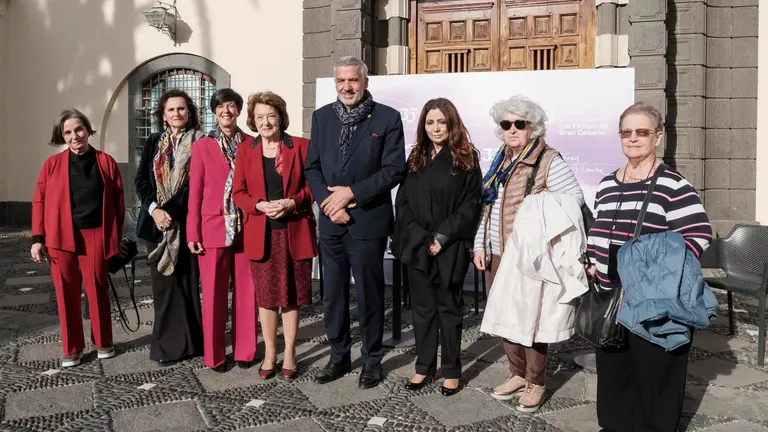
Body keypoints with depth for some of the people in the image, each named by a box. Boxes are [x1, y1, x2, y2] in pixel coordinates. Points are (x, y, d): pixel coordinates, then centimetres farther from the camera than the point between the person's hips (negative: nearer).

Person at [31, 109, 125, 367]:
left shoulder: (106, 162, 4)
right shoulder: (52, 164, 4)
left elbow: (117, 200, 6)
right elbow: (39, 201, 4)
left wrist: (117, 237, 5)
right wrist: (38, 237, -3)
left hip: (95, 236, -1)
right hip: (61, 237, 1)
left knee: (97, 290, 6)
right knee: (66, 294, 6)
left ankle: (103, 343, 23)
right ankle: (72, 349, 20)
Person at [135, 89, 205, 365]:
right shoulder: (154, 142, 12)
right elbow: (141, 180, 6)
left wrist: (170, 211, -15)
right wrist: (154, 209, -10)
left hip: (187, 223, -3)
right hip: (157, 223, 3)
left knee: (186, 281, 0)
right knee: (164, 283, 5)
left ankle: (187, 342, 10)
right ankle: (167, 344, 14)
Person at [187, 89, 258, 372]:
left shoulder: (252, 144, 6)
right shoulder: (202, 146, 3)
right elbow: (195, 193, 2)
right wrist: (192, 233, -2)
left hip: (246, 228, 1)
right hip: (213, 228, -1)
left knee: (246, 291, 7)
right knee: (213, 293, 4)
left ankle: (245, 350, 20)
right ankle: (214, 355, 17)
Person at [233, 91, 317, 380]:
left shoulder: (301, 146, 0)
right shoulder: (245, 151, 6)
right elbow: (238, 193, 5)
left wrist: (292, 203, -17)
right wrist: (259, 205, -14)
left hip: (294, 233, -1)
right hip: (261, 234, 2)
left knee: (291, 295, 7)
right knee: (266, 296, 9)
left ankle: (289, 354, 20)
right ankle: (270, 354, 22)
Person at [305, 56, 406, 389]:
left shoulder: (387, 118, -4)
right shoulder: (322, 116, 9)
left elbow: (394, 170, -9)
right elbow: (312, 167, 8)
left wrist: (351, 192, -15)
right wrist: (329, 201, -9)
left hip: (368, 221, -4)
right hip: (331, 222, 4)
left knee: (369, 295, 7)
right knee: (333, 294, 13)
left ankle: (372, 361, 24)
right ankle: (339, 357, 29)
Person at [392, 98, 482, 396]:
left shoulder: (466, 158, -2)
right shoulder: (416, 158, 10)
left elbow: (471, 205, -7)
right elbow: (402, 202, 6)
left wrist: (443, 238, -14)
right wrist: (419, 238, -7)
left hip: (450, 247, -3)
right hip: (417, 246, 4)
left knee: (449, 307, 5)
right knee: (422, 307, 9)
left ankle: (451, 371, 16)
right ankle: (424, 367, 20)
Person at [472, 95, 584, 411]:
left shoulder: (549, 161, -10)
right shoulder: (500, 162, 12)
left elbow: (575, 203, -16)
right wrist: (480, 245, 10)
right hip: (496, 255, 7)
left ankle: (535, 383, 19)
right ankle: (517, 374, 30)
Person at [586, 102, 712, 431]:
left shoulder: (672, 184, -9)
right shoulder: (607, 185, 10)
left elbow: (699, 235, -13)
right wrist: (591, 265, 7)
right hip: (611, 297, 6)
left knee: (654, 374, 6)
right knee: (613, 371, 16)